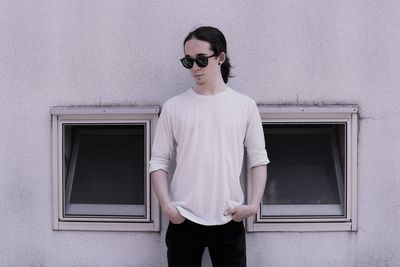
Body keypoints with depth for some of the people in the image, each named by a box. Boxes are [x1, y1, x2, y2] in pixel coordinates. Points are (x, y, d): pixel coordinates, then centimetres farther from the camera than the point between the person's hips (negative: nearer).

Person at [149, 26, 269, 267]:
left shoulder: (245, 106, 3)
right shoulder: (173, 107, 3)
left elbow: (259, 159, 5)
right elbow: (159, 161, 3)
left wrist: (254, 203, -7)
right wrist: (166, 205, -9)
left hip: (229, 220, 0)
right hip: (184, 220, 0)